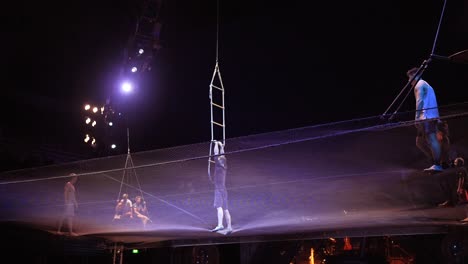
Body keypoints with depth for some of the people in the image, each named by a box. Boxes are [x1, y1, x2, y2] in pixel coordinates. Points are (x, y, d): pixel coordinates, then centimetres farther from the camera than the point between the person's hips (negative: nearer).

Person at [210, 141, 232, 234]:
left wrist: (216, 144, 11)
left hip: (219, 190, -8)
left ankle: (220, 225, -38)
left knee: (218, 206, -22)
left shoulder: (218, 165, -5)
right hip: (223, 190, 8)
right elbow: (222, 156, 26)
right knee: (225, 209, 7)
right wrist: (221, 146, 36)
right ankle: (229, 227, 5)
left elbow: (216, 153, 0)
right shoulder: (224, 166, 12)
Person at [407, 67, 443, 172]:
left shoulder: (419, 84, -2)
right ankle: (435, 162, 10)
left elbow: (420, 101, -12)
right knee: (420, 142, 11)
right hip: (430, 117, 10)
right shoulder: (425, 85, 28)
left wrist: (417, 117, -14)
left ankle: (437, 165, -15)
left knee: (431, 139, -12)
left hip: (426, 117, -10)